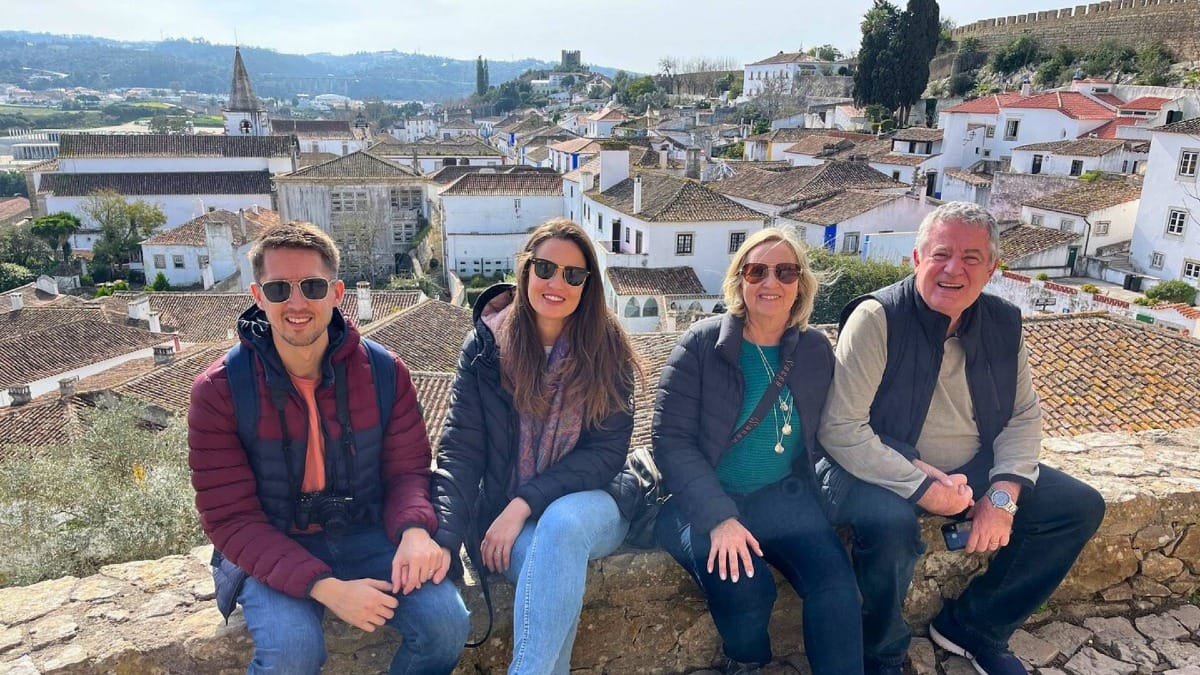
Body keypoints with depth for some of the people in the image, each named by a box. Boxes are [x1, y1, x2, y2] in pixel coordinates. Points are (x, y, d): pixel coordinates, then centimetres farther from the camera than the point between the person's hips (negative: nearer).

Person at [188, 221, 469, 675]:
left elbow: (407, 469, -1)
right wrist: (322, 586, -26)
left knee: (446, 620, -19)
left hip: (365, 537, 2)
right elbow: (230, 519, -13)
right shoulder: (217, 392, -12)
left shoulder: (384, 372, -6)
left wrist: (416, 529, -26)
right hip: (270, 551, -1)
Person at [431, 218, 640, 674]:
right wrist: (442, 538, -20)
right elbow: (460, 450, -6)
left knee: (563, 522, -35)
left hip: (587, 505, 0)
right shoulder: (486, 345, -3)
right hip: (506, 514, 0)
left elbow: (607, 451, -9)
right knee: (551, 562, -33)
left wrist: (525, 502, -19)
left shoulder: (606, 349, -4)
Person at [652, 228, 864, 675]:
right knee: (743, 585, -26)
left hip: (783, 497, 3)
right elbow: (670, 438, -13)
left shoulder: (815, 351, 5)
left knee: (836, 581, -23)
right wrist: (719, 517, -24)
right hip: (705, 500, -3)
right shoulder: (702, 344, -7)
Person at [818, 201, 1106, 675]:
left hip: (971, 471, 7)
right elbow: (841, 430, -24)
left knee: (1080, 507, 2)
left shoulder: (1003, 323, 0)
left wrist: (1003, 494, -10)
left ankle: (972, 628, 14)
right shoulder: (876, 319, -20)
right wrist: (922, 487, -25)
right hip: (885, 472, -7)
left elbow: (1024, 416, 5)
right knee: (891, 525, -37)